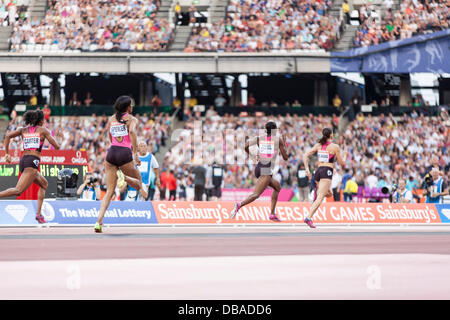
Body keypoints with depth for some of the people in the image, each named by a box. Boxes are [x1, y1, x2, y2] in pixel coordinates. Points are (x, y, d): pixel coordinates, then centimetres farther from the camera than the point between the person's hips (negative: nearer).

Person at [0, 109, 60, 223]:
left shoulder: (23, 129, 16)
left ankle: (39, 213, 15)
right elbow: (56, 146, 5)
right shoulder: (43, 130, 6)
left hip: (23, 161, 7)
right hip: (33, 162, -7)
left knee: (44, 184, 25)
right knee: (18, 191, -18)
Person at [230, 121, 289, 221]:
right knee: (256, 194, -17)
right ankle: (239, 205, -42)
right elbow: (285, 157, 8)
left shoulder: (259, 138, 11)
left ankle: (272, 214, 20)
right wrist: (284, 144, 22)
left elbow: (246, 146, -3)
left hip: (258, 168, 7)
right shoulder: (278, 139, 3)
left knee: (277, 187, 26)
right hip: (267, 171, -7)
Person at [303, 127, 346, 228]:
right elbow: (341, 163, 4)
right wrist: (342, 166, 27)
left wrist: (307, 169, 2)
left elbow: (306, 156, 4)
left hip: (318, 171, 6)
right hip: (327, 172, -6)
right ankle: (308, 218, -31)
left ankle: (317, 191, 6)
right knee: (320, 197, -17)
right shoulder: (335, 147, -1)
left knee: (329, 193, 30)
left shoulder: (318, 145, 12)